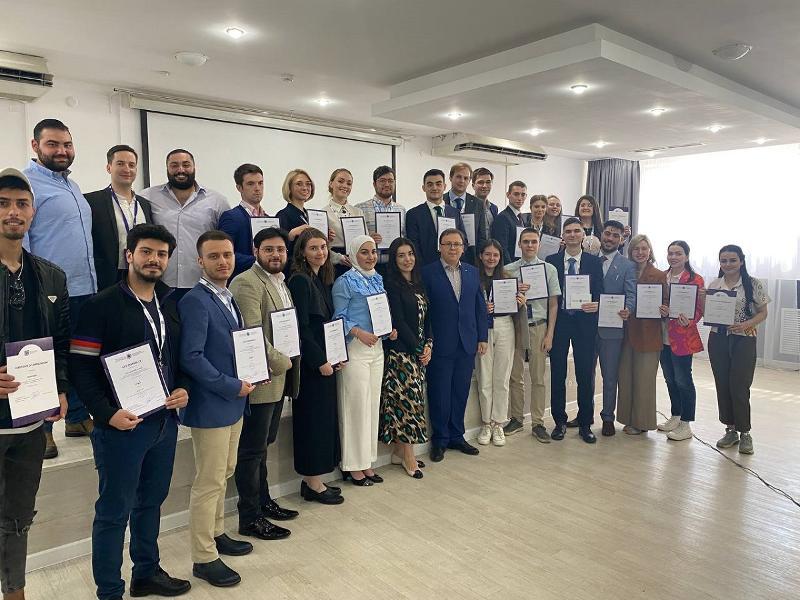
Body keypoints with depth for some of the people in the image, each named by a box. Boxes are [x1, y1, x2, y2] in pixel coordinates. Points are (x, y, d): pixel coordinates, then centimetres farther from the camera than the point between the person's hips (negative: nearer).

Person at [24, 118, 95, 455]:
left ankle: (77, 419, 28)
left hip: (85, 289, 8)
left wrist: (94, 280, 20)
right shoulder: (25, 183, -8)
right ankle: (40, 430, 16)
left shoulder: (72, 186, 17)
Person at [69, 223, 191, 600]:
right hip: (122, 424, -6)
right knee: (114, 511, 6)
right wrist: (107, 413, -19)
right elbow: (81, 368, -11)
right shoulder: (102, 305, -9)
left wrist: (182, 388, 0)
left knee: (151, 501, 19)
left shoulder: (170, 304, 10)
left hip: (165, 420, 6)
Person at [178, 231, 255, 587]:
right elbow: (191, 357, -24)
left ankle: (216, 534, 38)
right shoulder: (195, 301, -17)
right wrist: (232, 386, -19)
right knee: (209, 482, 1)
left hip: (232, 402, 9)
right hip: (210, 405, -9)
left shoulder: (229, 298, 10)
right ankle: (204, 558, 16)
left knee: (224, 472, 21)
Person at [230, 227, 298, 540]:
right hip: (260, 379, -9)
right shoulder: (246, 283, -15)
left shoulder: (280, 282, 14)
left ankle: (263, 501, 34)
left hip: (278, 379, 9)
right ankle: (250, 518, 14)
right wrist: (281, 363, -14)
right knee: (252, 450, 2)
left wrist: (288, 364, 6)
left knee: (263, 445, 20)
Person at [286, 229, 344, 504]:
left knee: (325, 417, 12)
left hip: (325, 360, 9)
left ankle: (314, 480, 23)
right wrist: (320, 361, -17)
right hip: (310, 363, -9)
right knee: (314, 417, -1)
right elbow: (301, 327, -17)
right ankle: (313, 484, 12)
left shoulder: (323, 280, 13)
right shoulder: (299, 281, -12)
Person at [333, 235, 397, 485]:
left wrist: (390, 329, 2)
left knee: (373, 403, 10)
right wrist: (359, 332, -21)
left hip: (377, 346, 7)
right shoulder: (345, 281, -6)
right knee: (356, 405, -3)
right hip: (354, 349, -7)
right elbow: (339, 317, -8)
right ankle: (353, 466, 9)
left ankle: (367, 462, 21)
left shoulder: (378, 279, 14)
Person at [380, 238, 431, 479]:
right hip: (400, 351, -7)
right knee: (407, 398, -5)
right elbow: (398, 321, -13)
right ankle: (408, 456, 6)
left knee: (413, 399, 9)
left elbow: (426, 317, 14)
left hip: (420, 351, 7)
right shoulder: (391, 284, -9)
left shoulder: (418, 283, 14)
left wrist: (428, 344, 0)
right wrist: (418, 348, -10)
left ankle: (399, 451, 19)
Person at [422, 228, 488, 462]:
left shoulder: (472, 272, 9)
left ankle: (456, 436, 28)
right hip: (441, 345, -4)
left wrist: (482, 337, 7)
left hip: (467, 344, 4)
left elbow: (480, 307, 11)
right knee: (440, 394, 5)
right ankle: (439, 440, 20)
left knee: (460, 393, 13)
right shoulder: (427, 273, -5)